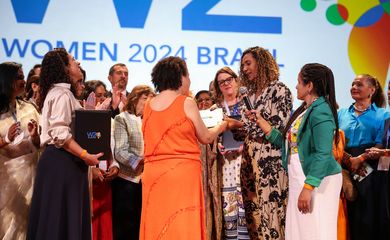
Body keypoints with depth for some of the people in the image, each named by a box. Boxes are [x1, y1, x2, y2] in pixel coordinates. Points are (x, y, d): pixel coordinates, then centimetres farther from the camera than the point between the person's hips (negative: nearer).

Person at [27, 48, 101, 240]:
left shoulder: (60, 92, 19)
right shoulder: (61, 94, -12)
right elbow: (60, 133, -22)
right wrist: (86, 155, -22)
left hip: (64, 161, 10)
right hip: (62, 162, -10)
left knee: (64, 216, 9)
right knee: (61, 217, -7)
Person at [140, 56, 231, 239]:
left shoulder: (149, 106, 8)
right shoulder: (186, 103, -5)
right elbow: (206, 138, 3)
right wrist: (222, 126, 22)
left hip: (152, 172, 5)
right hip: (183, 172, -5)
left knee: (156, 225, 6)